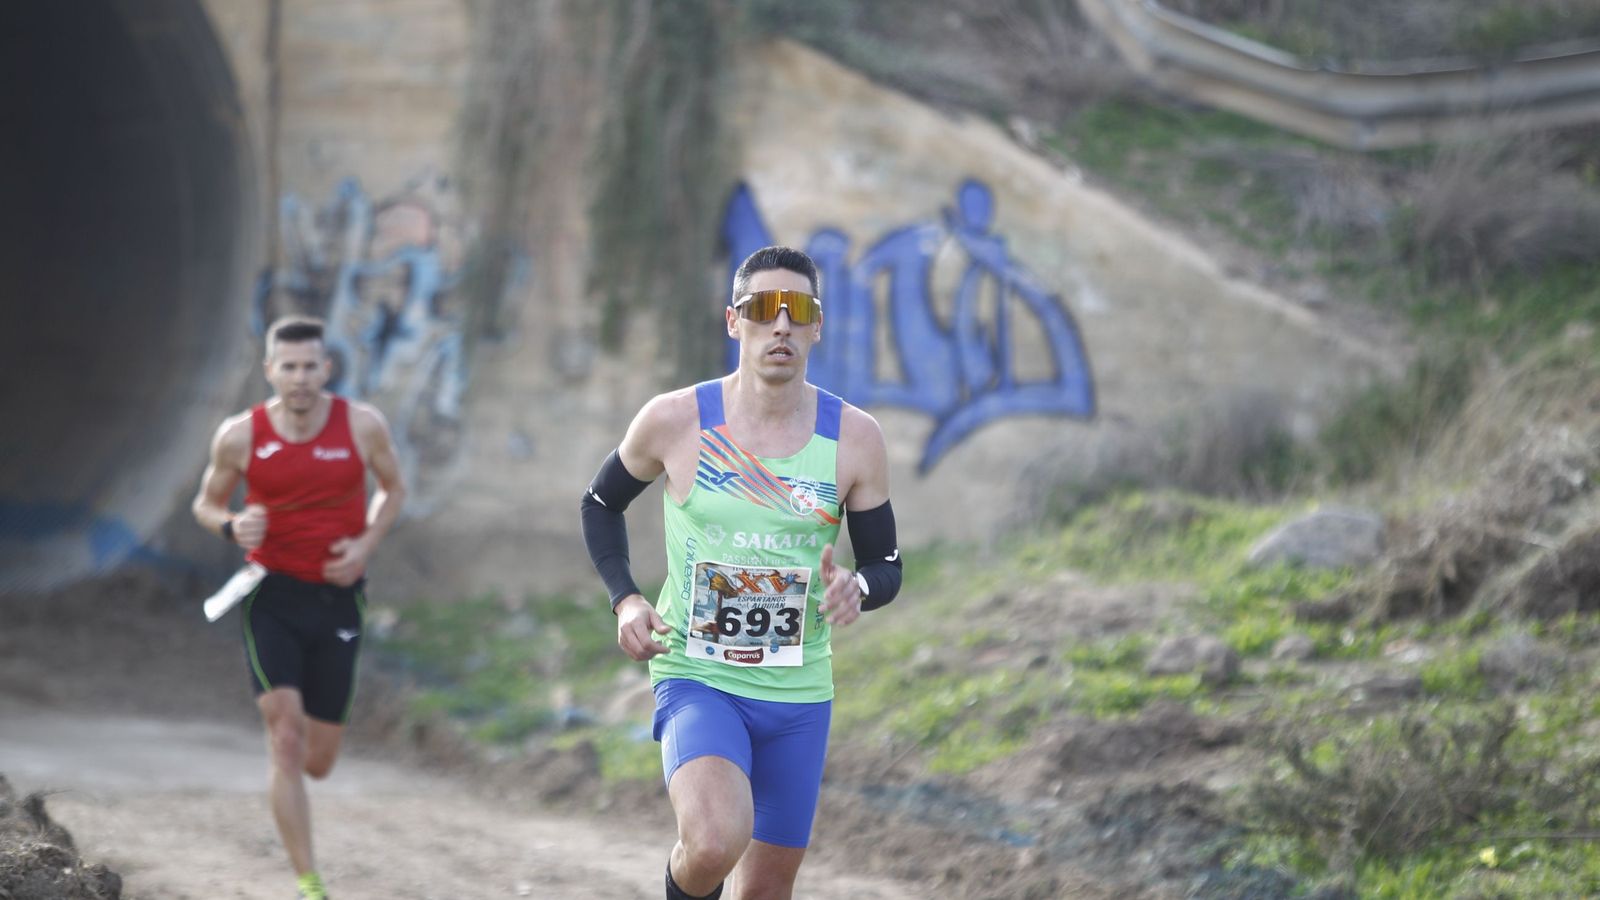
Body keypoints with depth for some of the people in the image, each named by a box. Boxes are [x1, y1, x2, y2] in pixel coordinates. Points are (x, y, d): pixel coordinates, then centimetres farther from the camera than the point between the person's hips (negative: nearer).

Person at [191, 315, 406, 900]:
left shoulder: (362, 425, -5)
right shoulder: (240, 436, -7)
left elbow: (392, 489, 12)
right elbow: (206, 503, 8)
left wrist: (366, 543, -7)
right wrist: (231, 526, -15)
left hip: (337, 598, 2)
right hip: (272, 595, -2)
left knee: (317, 762, 7)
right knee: (287, 740, -17)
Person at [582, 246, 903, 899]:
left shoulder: (854, 438, -4)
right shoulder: (674, 420, -7)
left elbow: (887, 565, 5)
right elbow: (601, 504, 11)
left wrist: (859, 588, -19)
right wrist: (625, 600, -4)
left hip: (799, 697, 3)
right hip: (696, 679, -3)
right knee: (714, 844, -30)